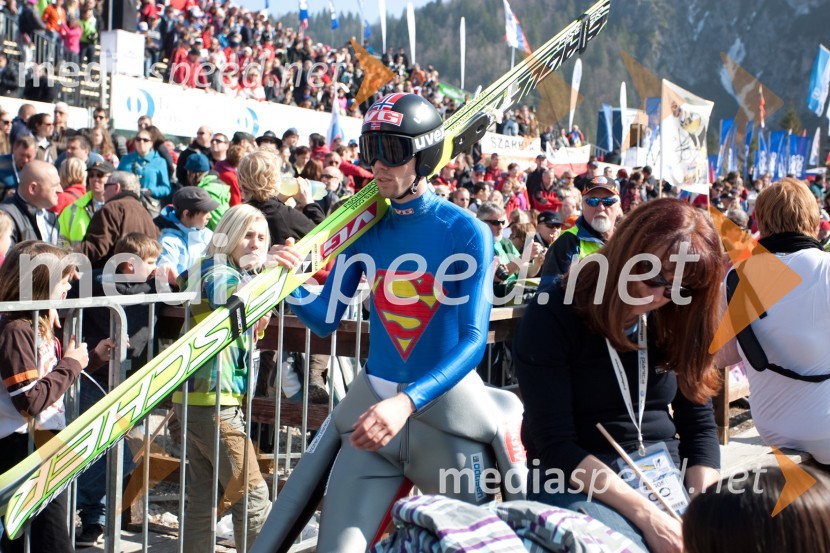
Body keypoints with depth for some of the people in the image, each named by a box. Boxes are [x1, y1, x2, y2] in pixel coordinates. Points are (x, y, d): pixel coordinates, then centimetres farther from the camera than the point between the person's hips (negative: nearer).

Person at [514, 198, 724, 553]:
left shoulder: (677, 321, 3)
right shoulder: (552, 317, -12)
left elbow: (699, 424, 6)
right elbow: (555, 445, -16)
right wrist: (645, 513, -23)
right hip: (575, 481, -5)